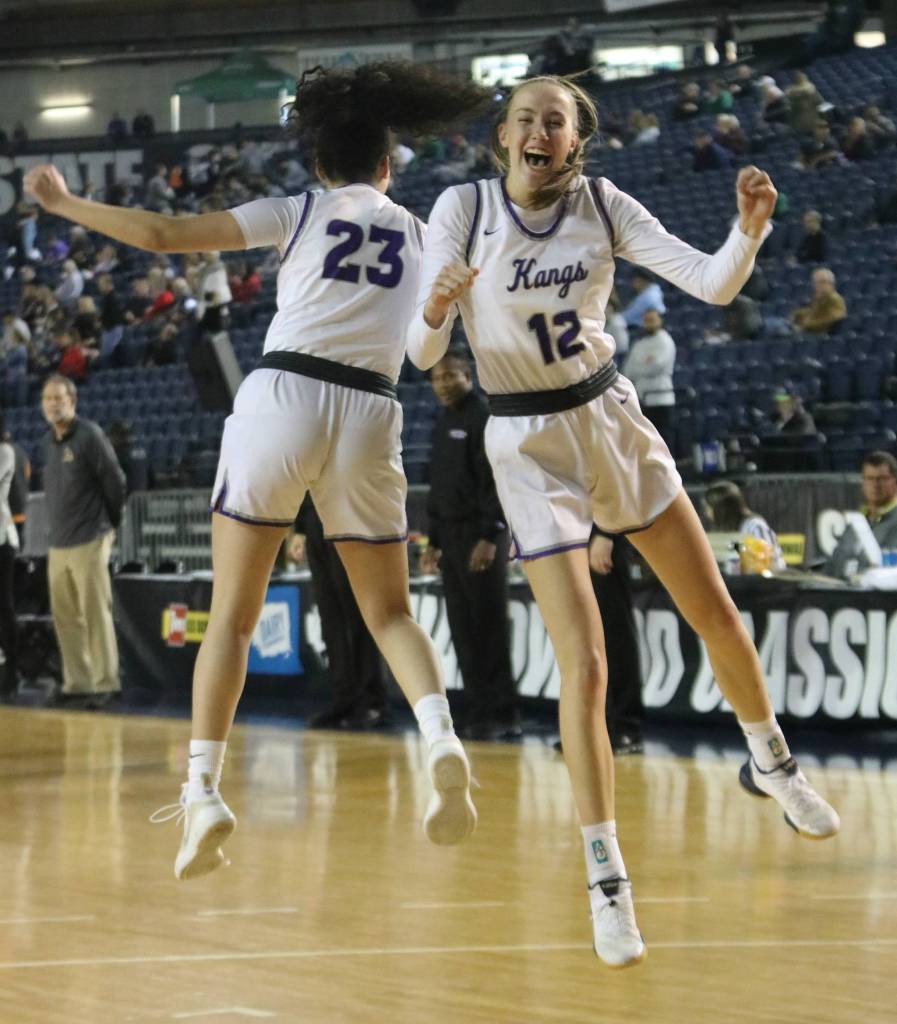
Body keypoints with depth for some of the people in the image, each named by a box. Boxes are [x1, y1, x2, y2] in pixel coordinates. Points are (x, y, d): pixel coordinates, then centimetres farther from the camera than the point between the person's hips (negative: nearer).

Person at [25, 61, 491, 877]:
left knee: (232, 616, 5)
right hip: (370, 413, 2)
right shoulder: (420, 233, 17)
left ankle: (203, 792, -7)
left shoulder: (301, 211, 8)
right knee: (389, 612, 14)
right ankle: (441, 740, -14)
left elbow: (163, 235, 3)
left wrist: (65, 204, 13)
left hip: (282, 395, -2)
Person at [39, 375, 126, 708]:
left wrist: (108, 523, 4)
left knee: (96, 615, -5)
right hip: (58, 544, 7)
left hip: (88, 542, -7)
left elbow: (115, 481, -5)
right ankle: (77, 682, 14)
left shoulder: (89, 436, -9)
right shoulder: (47, 442, 12)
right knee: (65, 617, 7)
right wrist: (58, 527, 14)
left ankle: (105, 682, -1)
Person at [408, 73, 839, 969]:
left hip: (611, 417, 4)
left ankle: (771, 763, 41)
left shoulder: (601, 204, -6)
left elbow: (712, 284, -10)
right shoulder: (463, 208, -13)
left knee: (714, 614, 13)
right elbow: (422, 354, -15)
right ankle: (605, 879, -2)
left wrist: (750, 227, -30)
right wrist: (434, 315, -37)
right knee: (585, 667, -12)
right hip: (527, 446, -3)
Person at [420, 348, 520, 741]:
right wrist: (433, 540, 19)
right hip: (451, 538, 8)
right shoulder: (443, 425, 17)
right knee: (464, 631, 6)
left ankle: (501, 715, -5)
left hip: (481, 536, -8)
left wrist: (490, 537, -21)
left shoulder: (485, 420, -9)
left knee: (489, 628, -8)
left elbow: (497, 482, -15)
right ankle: (479, 713, 9)